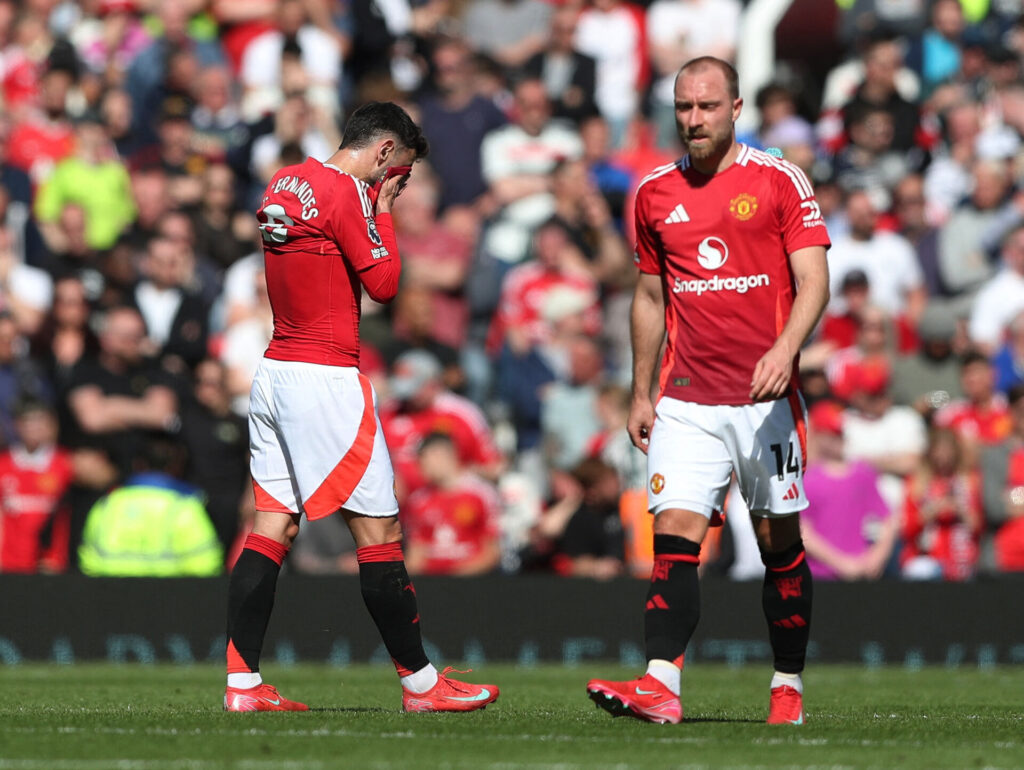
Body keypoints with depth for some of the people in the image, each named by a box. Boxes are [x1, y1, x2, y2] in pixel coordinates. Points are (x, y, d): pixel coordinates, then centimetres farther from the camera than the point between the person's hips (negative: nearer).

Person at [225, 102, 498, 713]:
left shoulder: (285, 183, 13)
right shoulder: (345, 192, -13)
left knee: (273, 526, 6)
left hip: (275, 371, 9)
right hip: (326, 381, -9)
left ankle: (243, 683, 1)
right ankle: (420, 681, 2)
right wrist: (384, 209, 0)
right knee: (379, 530, -2)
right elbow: (383, 283, -11)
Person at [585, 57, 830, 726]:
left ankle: (789, 689, 15)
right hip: (686, 401, 2)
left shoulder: (780, 181, -1)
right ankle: (660, 686, -21)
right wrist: (640, 394, 16)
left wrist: (784, 349, -24)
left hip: (766, 395, -2)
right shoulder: (655, 193, 10)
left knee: (780, 544, 4)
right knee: (674, 537, -11)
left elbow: (813, 280, -7)